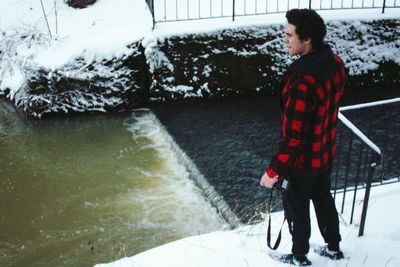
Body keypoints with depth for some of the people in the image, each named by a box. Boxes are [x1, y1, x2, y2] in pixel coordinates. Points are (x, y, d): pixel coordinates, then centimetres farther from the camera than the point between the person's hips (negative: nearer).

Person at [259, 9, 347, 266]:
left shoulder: (302, 81, -35)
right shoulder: (336, 63, -9)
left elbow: (294, 136, -31)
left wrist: (274, 171, -22)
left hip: (302, 159, -7)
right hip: (326, 152, 8)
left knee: (297, 207, 16)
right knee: (324, 198, 27)